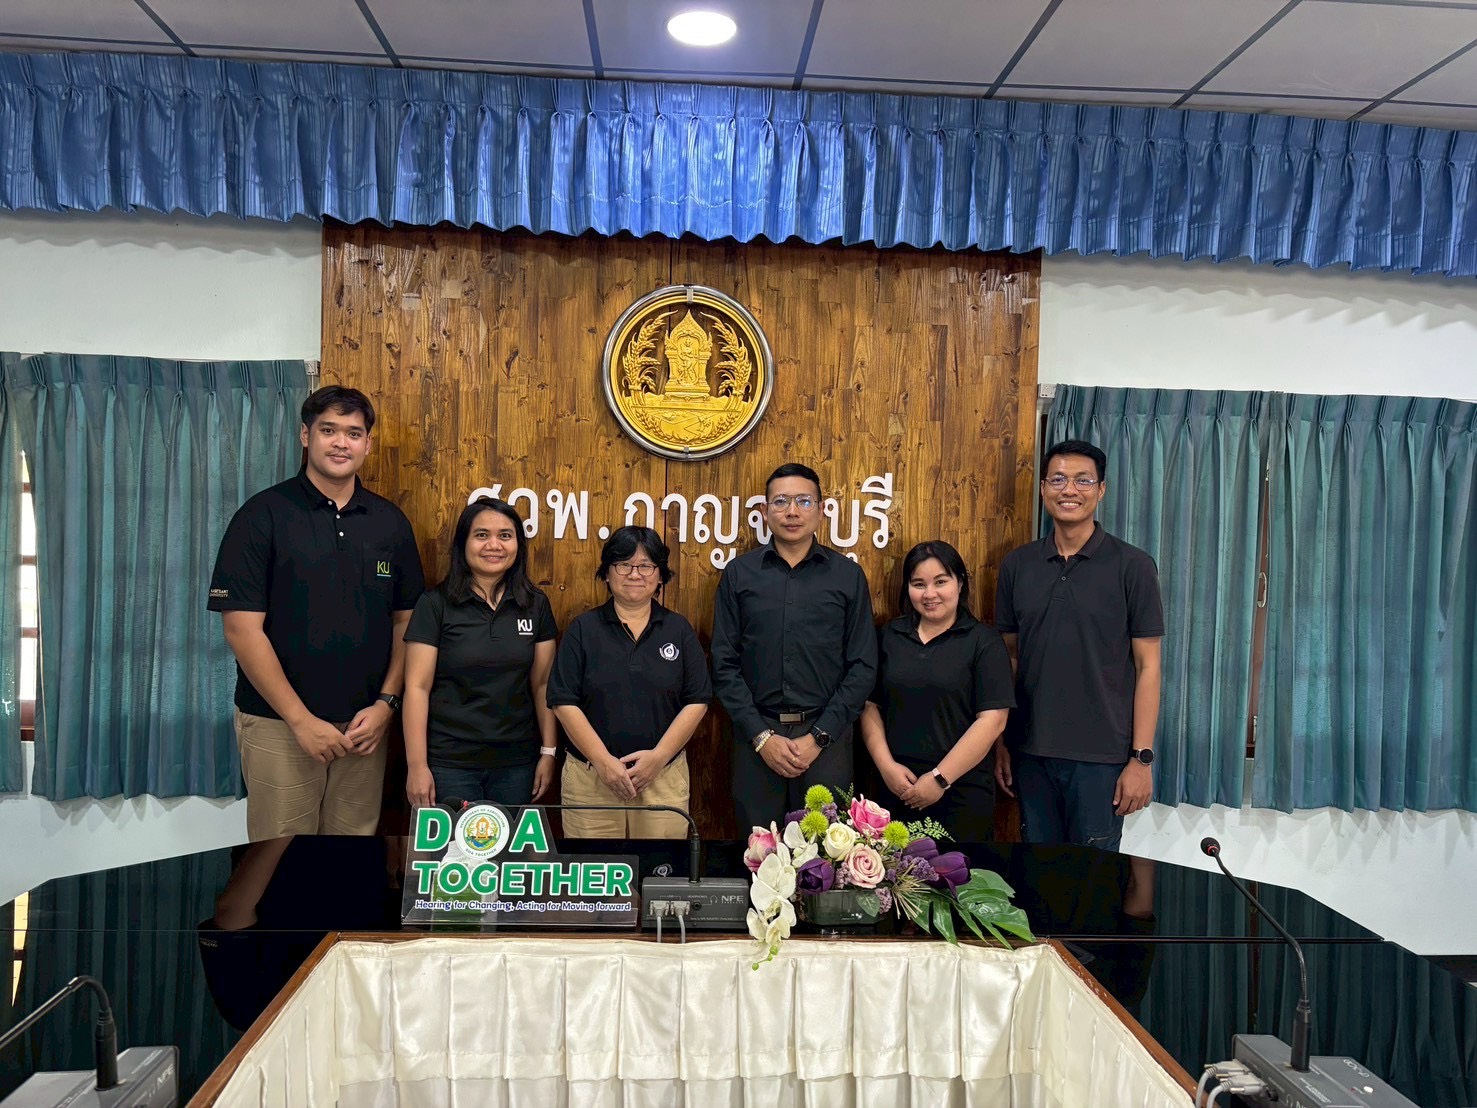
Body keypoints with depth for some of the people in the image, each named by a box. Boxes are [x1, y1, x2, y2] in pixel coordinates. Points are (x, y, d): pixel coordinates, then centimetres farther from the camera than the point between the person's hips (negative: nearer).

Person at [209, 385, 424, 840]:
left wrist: (386, 703, -3)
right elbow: (242, 629, -10)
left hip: (365, 725, 3)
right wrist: (301, 719, -13)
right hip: (281, 725, -3)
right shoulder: (263, 515, -6)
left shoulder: (390, 521, 6)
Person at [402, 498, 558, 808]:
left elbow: (543, 685, 8)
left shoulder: (536, 605, 5)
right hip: (450, 764, -3)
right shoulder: (435, 604, -5)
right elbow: (417, 687, -7)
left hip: (516, 764, 3)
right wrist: (416, 766, -10)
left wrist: (549, 752, 5)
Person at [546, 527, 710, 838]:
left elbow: (697, 701, 2)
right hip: (591, 779, -1)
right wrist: (603, 761, -11)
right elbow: (563, 702, -2)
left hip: (663, 777, 1)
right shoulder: (583, 629, 3)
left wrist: (659, 756, -9)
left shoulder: (679, 630, 6)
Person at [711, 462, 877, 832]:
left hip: (827, 738, 0)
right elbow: (724, 663, 1)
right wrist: (761, 736, -7)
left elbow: (863, 666, 1)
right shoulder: (738, 573, 5)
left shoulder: (848, 575, 4)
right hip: (757, 736, 1)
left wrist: (818, 737, -7)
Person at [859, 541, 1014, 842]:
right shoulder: (889, 636, 8)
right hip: (897, 788, 3)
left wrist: (940, 778, -13)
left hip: (963, 791, -3)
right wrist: (886, 766, -5)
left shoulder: (983, 641, -3)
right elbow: (870, 706, 8)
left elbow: (992, 719, -10)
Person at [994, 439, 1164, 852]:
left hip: (1102, 756, -3)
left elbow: (1147, 666, -5)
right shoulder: (1017, 565, 5)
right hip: (1031, 754, 3)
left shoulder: (1132, 566, -4)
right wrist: (1001, 743, 7)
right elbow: (1008, 657, 9)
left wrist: (1141, 758, -9)